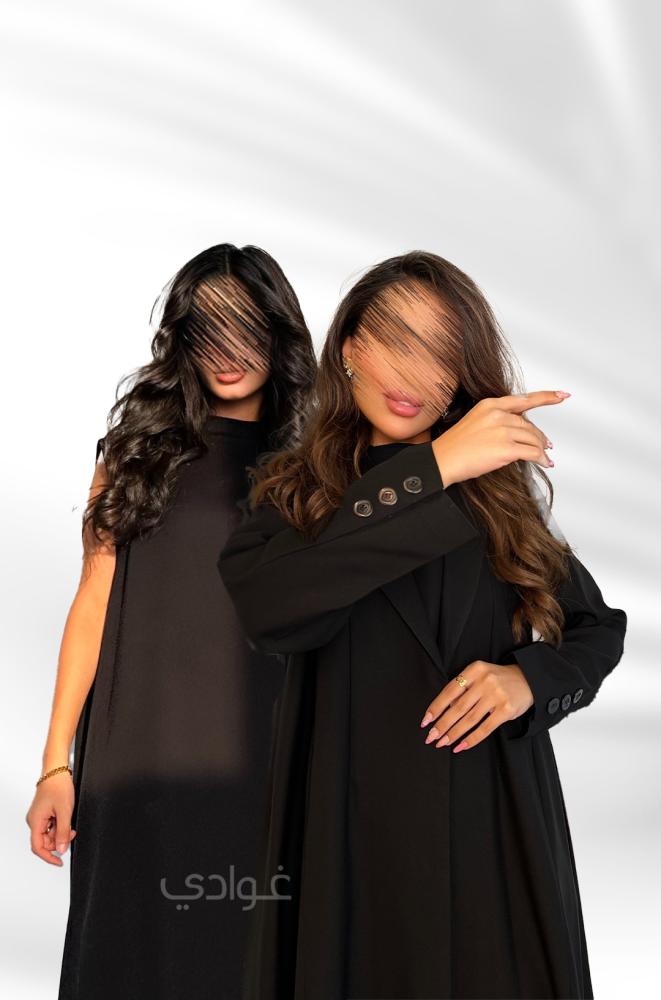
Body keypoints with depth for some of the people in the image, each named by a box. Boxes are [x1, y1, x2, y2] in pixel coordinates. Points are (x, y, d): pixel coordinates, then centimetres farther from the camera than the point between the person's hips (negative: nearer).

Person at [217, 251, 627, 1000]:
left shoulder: (501, 495, 3)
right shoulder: (289, 494, -2)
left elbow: (600, 629, 11)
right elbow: (267, 610, -23)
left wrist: (530, 680, -11)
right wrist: (431, 469, -24)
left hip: (497, 828, 2)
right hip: (350, 829, -1)